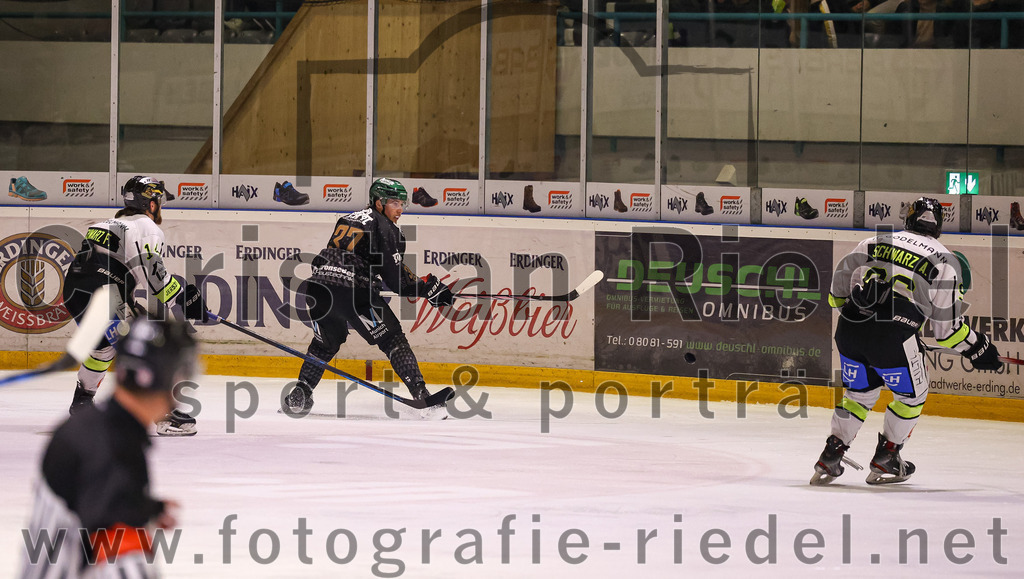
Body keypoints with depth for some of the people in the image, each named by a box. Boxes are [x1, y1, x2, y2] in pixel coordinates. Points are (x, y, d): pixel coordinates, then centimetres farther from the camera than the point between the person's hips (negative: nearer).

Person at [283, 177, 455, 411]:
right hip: (352, 292, -7)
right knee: (392, 339, 1)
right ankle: (420, 395, -7)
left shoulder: (348, 219, 25)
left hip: (319, 286, 7)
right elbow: (393, 276, -5)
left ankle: (300, 393, 23)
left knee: (325, 342, 28)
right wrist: (427, 288, 2)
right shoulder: (383, 227, 1)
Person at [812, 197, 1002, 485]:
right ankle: (885, 460, 23)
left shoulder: (876, 243, 17)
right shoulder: (944, 261, 6)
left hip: (849, 331, 4)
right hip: (893, 338, -4)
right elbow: (947, 325, 5)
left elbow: (839, 285, 18)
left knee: (861, 391, 26)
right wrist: (977, 349, 19)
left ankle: (831, 456, 21)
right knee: (912, 394, 22)